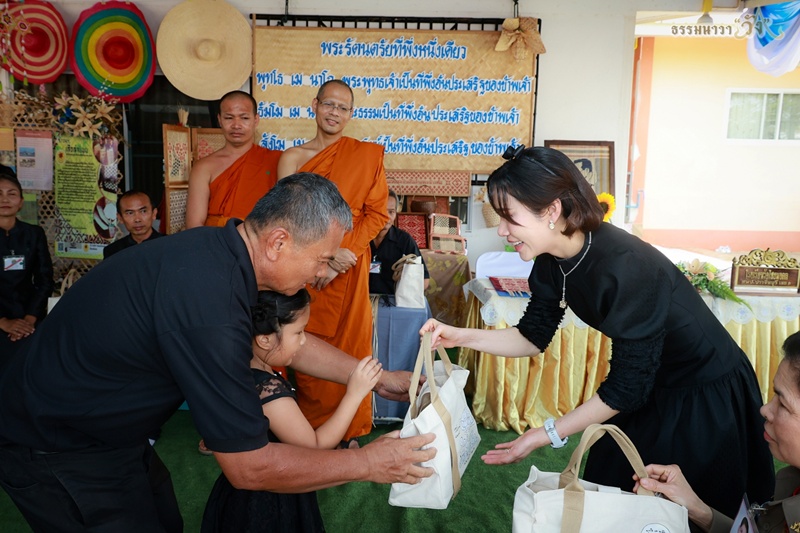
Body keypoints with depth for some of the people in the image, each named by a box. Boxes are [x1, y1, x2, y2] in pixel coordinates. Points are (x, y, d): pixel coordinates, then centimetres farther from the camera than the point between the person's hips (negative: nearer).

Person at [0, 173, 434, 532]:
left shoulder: (219, 250, -8)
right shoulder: (208, 305, -37)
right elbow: (249, 468, -28)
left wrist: (377, 378, 6)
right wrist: (367, 463, -18)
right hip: (54, 452, -8)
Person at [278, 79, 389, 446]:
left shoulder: (366, 155, 4)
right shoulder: (292, 158, 5)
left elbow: (376, 214, 0)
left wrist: (344, 253, -12)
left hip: (349, 269, 0)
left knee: (348, 346, 5)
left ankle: (347, 433, 20)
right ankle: (310, 428, 21)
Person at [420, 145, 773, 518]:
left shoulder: (624, 267, -35)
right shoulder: (551, 263, -12)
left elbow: (626, 386, -28)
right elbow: (533, 337, 1)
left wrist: (548, 434, -24)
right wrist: (462, 337, -11)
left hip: (706, 397, -7)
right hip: (644, 388, 7)